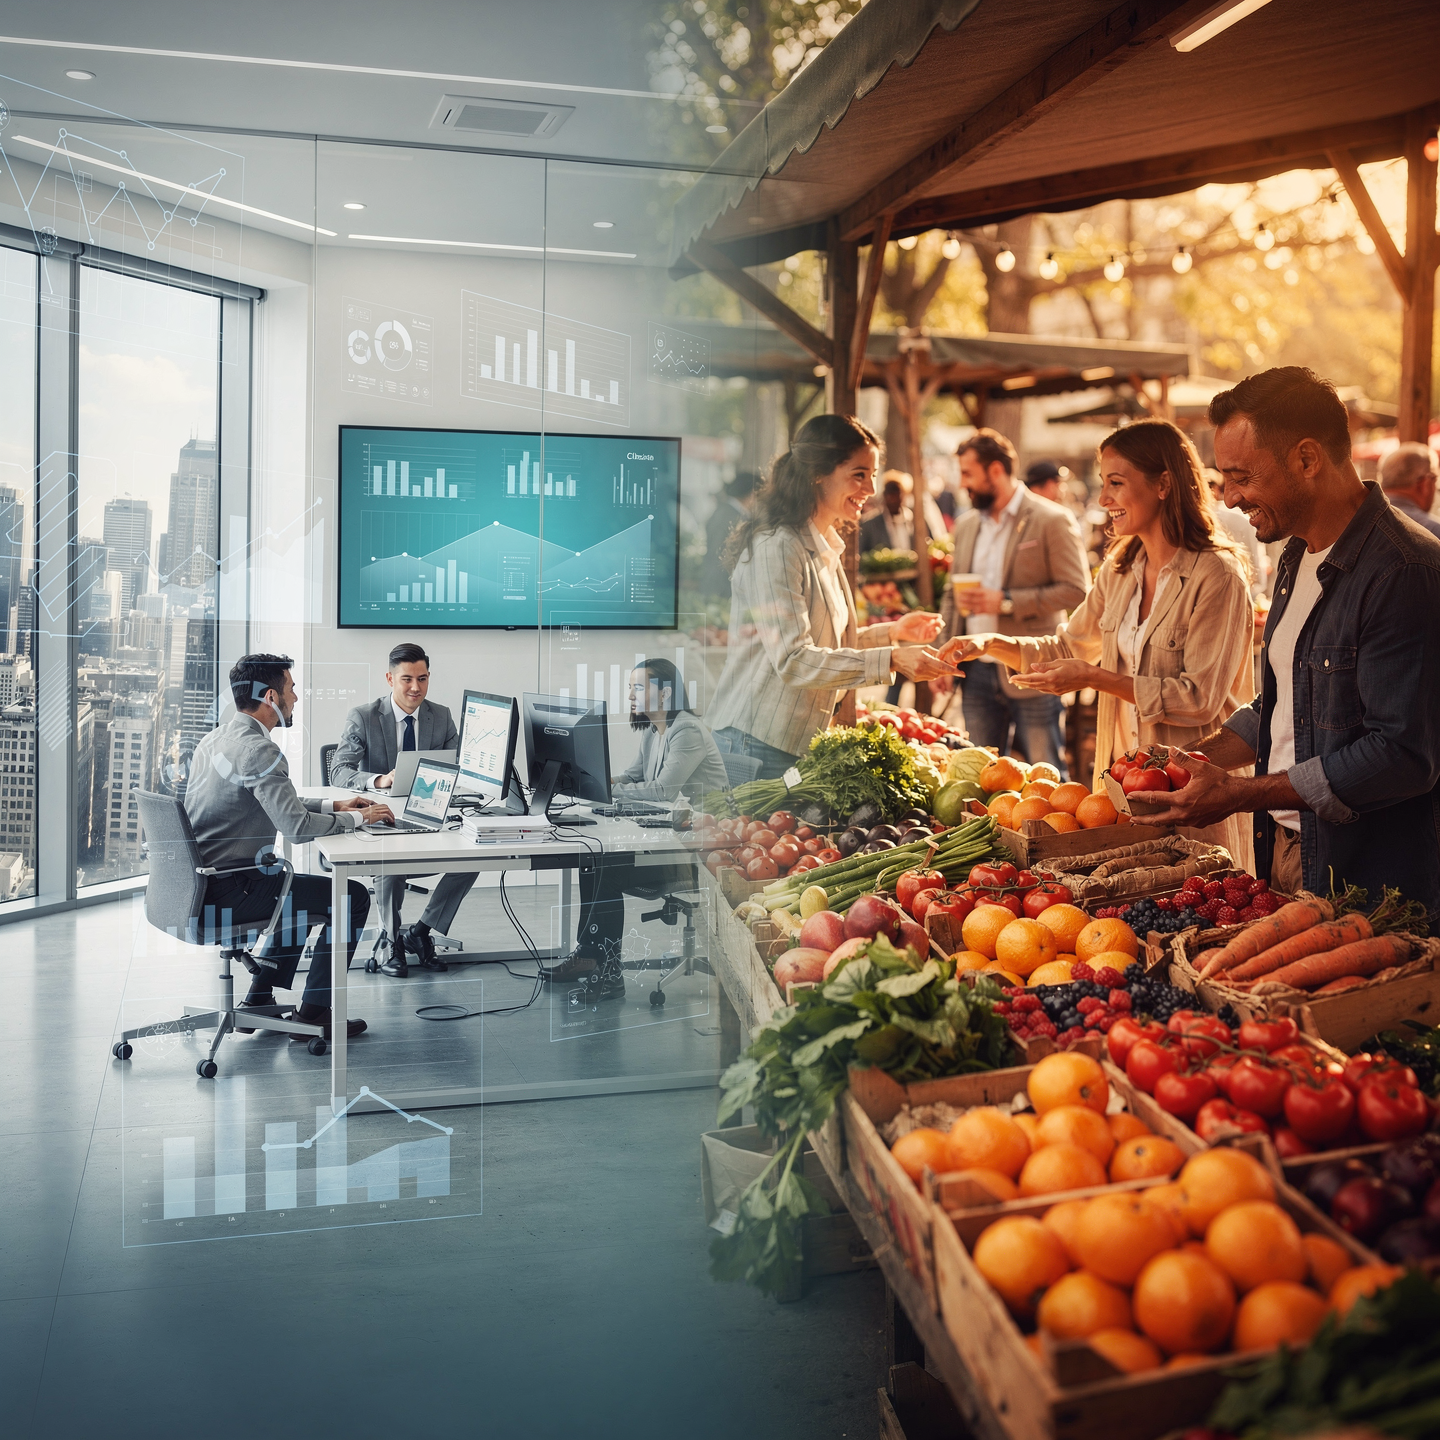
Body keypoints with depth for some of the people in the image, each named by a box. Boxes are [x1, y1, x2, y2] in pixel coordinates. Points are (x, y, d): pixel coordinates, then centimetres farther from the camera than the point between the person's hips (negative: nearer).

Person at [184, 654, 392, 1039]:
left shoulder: (215, 739, 11)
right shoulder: (259, 750, -20)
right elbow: (295, 826, -25)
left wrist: (332, 805, 16)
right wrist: (356, 818, -10)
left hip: (200, 884, 10)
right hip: (229, 893, -10)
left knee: (302, 890, 31)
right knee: (352, 897, -2)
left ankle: (260, 999, 29)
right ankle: (314, 1012, 5)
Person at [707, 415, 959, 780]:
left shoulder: (824, 547, 13)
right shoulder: (777, 547, -17)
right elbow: (793, 660, -24)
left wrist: (892, 632, 7)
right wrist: (891, 660, -29)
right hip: (760, 739, -9)